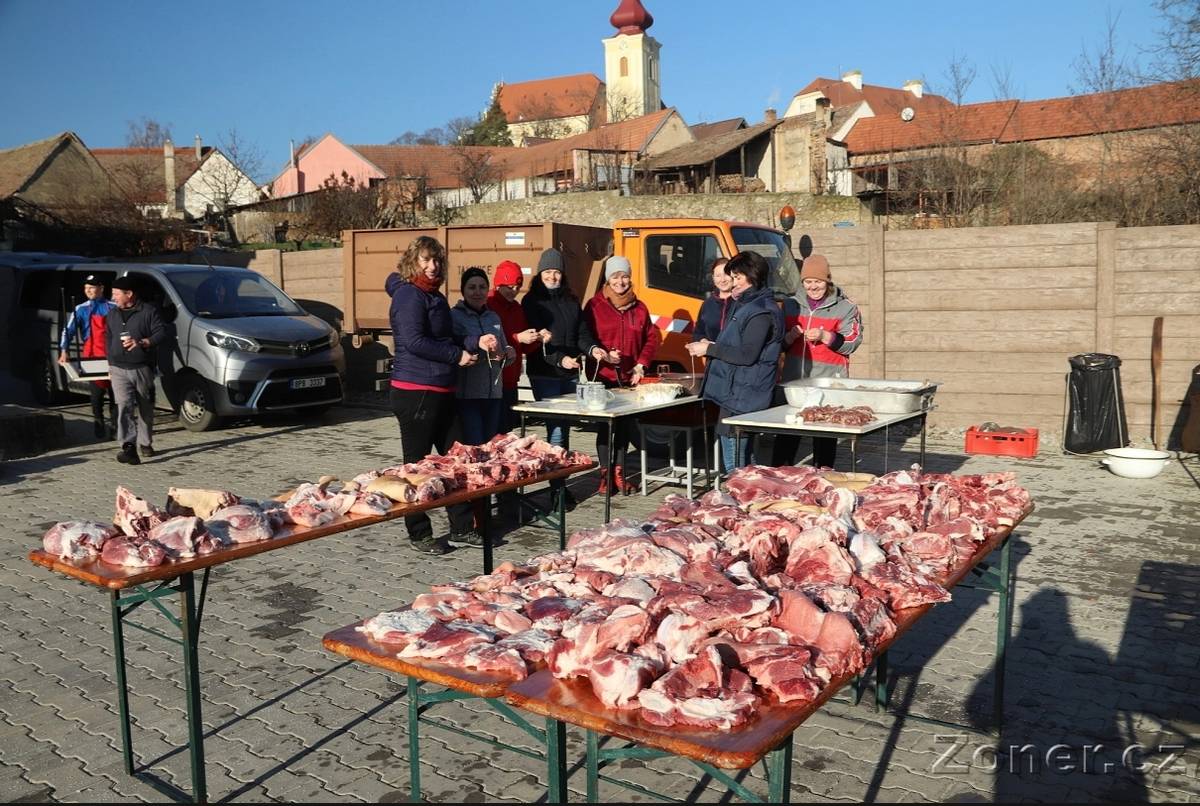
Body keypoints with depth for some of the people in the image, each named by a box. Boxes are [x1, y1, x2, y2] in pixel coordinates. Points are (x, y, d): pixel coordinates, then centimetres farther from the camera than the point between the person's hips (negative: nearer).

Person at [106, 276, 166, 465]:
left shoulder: (148, 311, -1)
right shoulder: (112, 314, 16)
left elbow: (161, 333, -8)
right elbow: (108, 340, 23)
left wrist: (141, 343, -23)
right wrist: (110, 365, 20)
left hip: (143, 369, -2)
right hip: (119, 370, 2)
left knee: (145, 408, 7)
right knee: (124, 406, -14)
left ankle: (145, 443, 25)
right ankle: (129, 447, -24)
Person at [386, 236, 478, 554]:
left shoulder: (434, 295, 17)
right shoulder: (409, 295, -11)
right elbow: (414, 341, -21)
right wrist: (457, 356, -16)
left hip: (441, 391, 10)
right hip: (416, 392, -10)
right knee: (418, 464, 1)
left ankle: (461, 528, 21)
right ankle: (419, 534, 12)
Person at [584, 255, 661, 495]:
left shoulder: (639, 307, 9)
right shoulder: (594, 306, -1)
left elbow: (652, 338, 11)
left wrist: (641, 364, -2)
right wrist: (603, 355, -18)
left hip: (629, 377, 3)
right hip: (603, 376, -3)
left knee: (623, 425, 8)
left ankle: (619, 473, 17)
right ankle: (605, 474, 7)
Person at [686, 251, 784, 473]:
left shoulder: (761, 312, -15)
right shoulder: (743, 305, 18)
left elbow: (747, 355, -22)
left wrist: (709, 349, -15)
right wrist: (710, 347, 9)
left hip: (741, 399, -11)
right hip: (734, 394, 11)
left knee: (735, 467, -8)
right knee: (744, 462, 18)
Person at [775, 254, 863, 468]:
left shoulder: (845, 307, 4)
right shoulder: (791, 305, 14)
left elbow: (852, 342, -4)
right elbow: (778, 344, 18)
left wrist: (825, 337, -17)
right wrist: (790, 337, -4)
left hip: (829, 384, -3)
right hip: (793, 380, 3)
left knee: (825, 437, 1)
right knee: (786, 435, 3)